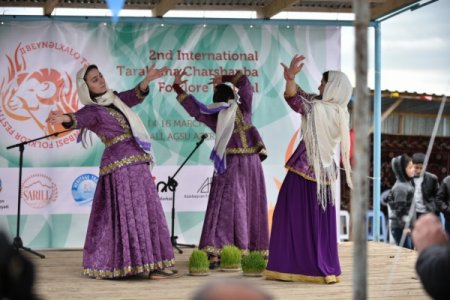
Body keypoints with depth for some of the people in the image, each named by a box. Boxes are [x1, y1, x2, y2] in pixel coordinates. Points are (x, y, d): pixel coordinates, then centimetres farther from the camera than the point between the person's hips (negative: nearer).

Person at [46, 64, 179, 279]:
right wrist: (64, 118, -48)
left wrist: (147, 79, 0)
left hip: (136, 164, 8)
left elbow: (135, 95, 19)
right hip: (121, 165, -8)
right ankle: (152, 265, -10)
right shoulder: (92, 111, -7)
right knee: (134, 212, -9)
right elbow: (79, 119, -25)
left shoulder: (114, 99, 16)